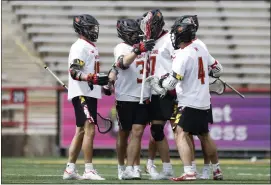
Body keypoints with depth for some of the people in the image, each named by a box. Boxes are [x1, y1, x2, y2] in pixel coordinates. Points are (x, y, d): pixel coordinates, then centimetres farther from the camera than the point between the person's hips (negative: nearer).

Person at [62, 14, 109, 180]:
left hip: (90, 93, 10)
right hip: (82, 94, -10)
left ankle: (70, 169, 16)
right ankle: (89, 170, -16)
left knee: (81, 131, 12)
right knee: (90, 129, -15)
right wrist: (92, 78, -33)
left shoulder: (91, 47, 19)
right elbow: (74, 72, -21)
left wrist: (102, 82, 21)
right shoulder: (80, 47, -12)